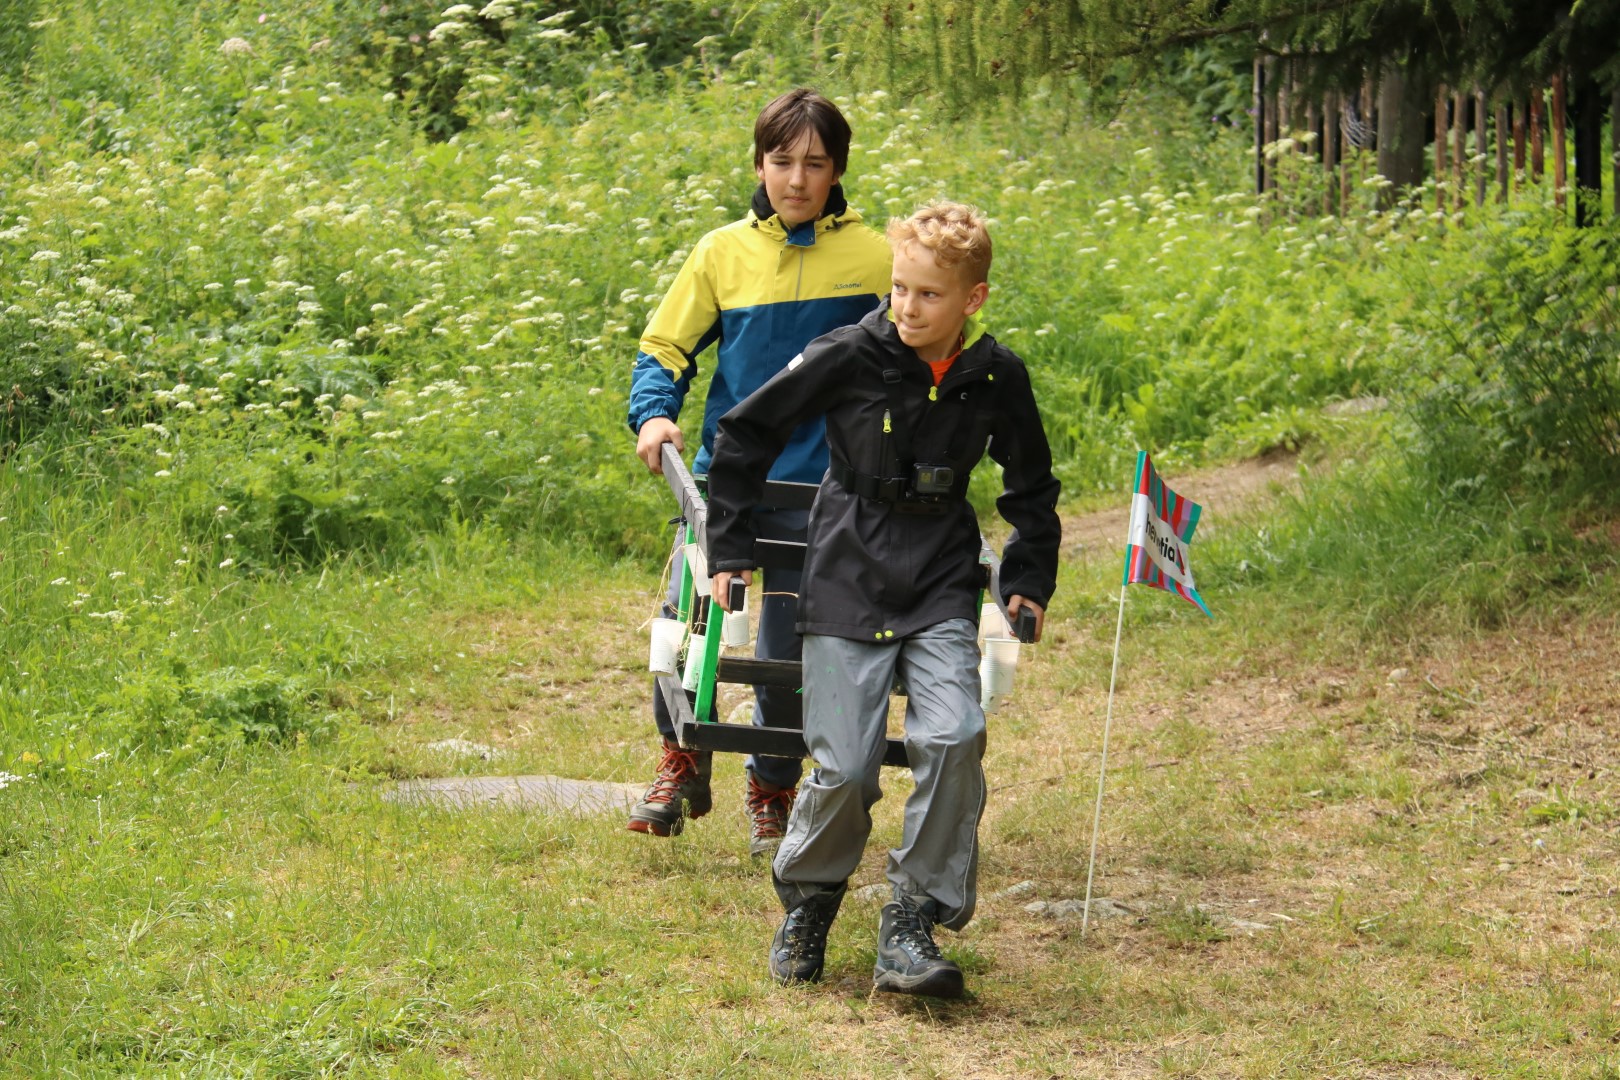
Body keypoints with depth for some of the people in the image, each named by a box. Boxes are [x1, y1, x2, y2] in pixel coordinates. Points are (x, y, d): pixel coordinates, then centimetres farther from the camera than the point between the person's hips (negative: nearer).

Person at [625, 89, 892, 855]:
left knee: (789, 647, 1)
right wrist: (654, 414, -9)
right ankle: (682, 763, 10)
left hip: (815, 482, -1)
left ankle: (772, 792, 23)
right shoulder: (724, 253, 3)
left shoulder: (871, 258, 0)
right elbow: (665, 346, 9)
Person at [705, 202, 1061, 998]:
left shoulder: (997, 379, -2)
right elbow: (744, 434, 1)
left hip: (942, 590, 2)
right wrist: (730, 551, 3)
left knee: (952, 736, -20)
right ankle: (807, 902, 22)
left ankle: (913, 921, -8)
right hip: (847, 581, -2)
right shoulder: (849, 357, -10)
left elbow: (1031, 486, 17)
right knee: (843, 767, -7)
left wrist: (1028, 582, 12)